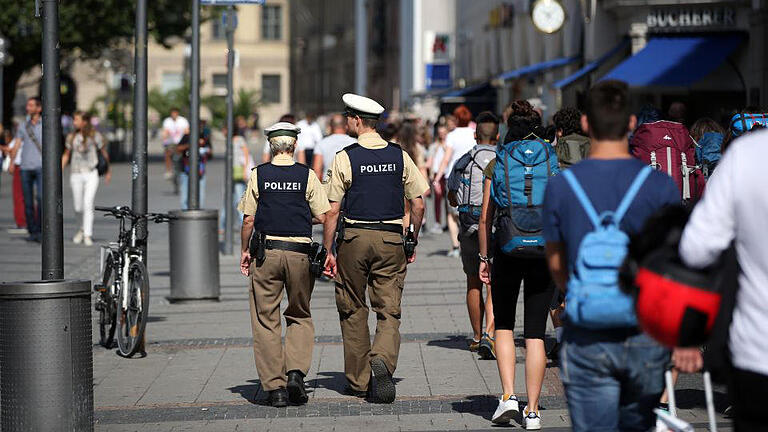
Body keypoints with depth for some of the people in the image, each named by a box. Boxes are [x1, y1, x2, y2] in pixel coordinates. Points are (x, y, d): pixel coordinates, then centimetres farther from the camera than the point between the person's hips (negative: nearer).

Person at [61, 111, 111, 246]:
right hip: (76, 175, 3)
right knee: (78, 208, 5)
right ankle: (83, 228, 32)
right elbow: (66, 155, 15)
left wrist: (109, 171, 17)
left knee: (88, 205, -15)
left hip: (91, 174, -3)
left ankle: (87, 236, -13)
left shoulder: (95, 136, -4)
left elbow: (104, 153, 8)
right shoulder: (71, 137, 6)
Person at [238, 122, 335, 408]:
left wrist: (245, 251, 13)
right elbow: (323, 217, -1)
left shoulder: (258, 175, 1)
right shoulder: (307, 176, 1)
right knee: (300, 316, 16)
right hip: (300, 252, 1)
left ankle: (275, 386, 2)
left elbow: (249, 219, 0)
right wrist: (326, 251, 18)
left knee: (265, 320, 5)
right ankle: (296, 372, -5)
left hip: (266, 252, -1)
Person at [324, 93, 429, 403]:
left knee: (353, 310, 11)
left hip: (354, 237, -2)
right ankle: (382, 360, -23)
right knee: (389, 311, 4)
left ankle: (358, 380, 16)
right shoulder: (399, 156, 4)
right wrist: (413, 241, 16)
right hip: (391, 239, 2)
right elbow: (418, 205, 4)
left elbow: (332, 210, -6)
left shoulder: (344, 158, -5)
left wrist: (328, 249, 0)